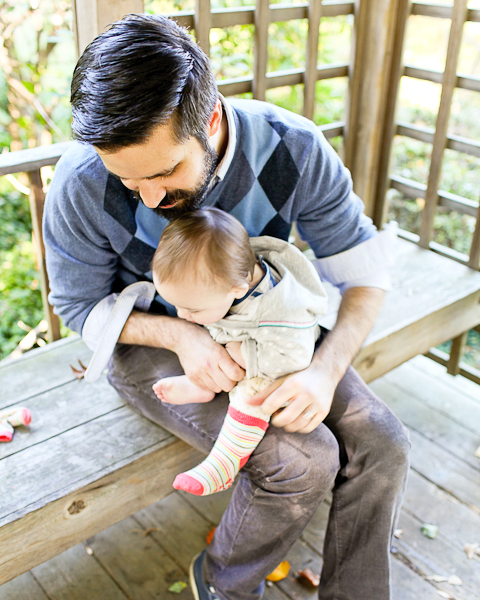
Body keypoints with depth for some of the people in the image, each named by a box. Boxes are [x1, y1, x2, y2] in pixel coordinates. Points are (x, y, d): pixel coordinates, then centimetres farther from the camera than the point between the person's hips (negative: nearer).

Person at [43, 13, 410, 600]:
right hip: (150, 339, -3)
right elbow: (81, 305, -9)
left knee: (382, 446, -11)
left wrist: (327, 368, -29)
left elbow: (361, 265, -11)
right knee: (301, 461, -23)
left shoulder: (292, 148, -20)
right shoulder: (82, 184, -25)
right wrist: (179, 335, -28)